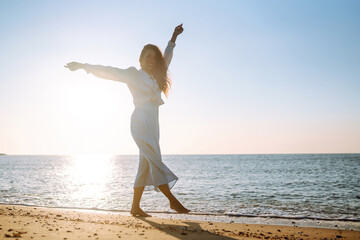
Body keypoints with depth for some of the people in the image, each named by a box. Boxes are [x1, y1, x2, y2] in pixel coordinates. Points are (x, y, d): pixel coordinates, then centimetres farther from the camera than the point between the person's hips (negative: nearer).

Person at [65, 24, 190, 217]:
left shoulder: (156, 77, 21)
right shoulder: (133, 74, 5)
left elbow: (166, 58, 36)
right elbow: (108, 72, 4)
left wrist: (173, 38, 44)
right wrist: (84, 66, 0)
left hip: (152, 124, 8)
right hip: (141, 122, -7)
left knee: (145, 165, 4)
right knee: (155, 161, -11)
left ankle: (135, 207, 7)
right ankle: (173, 201, -10)